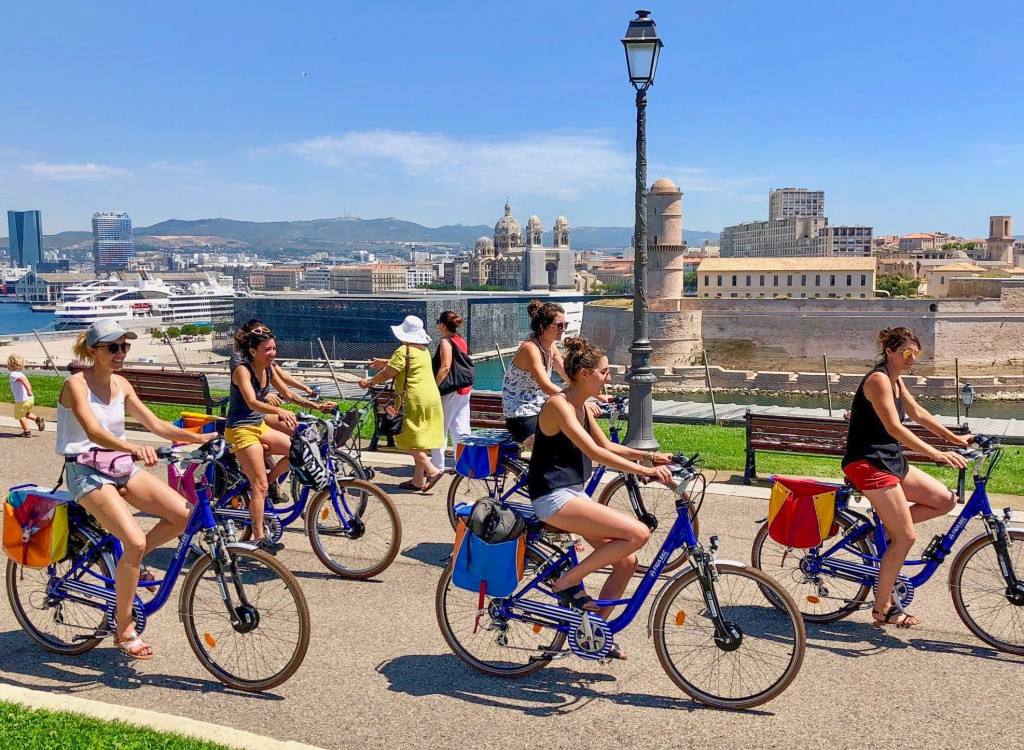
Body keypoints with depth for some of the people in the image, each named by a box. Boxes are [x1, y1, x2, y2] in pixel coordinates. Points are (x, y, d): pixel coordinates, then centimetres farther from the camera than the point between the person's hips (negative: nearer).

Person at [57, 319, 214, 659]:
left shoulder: (121, 385, 7)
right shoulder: (76, 384, -13)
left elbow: (155, 424, 5)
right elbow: (94, 432, -29)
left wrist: (199, 437, -8)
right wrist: (133, 448, -48)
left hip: (121, 466, 7)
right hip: (86, 471, -6)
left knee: (184, 514, -15)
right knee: (135, 542, -25)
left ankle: (132, 562, 11)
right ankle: (123, 629, -7)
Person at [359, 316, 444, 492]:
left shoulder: (404, 351, -13)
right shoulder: (423, 350, 15)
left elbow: (387, 374, -11)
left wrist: (369, 382, 4)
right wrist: (385, 362, 37)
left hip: (414, 400, -9)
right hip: (431, 397, 9)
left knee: (409, 440, -2)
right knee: (419, 440, 12)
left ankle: (432, 470, -12)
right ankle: (418, 480, 16)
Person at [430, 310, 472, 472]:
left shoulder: (446, 342, -12)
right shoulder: (461, 341, 12)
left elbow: (445, 367, -20)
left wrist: (434, 387, -18)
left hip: (450, 391, -8)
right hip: (464, 390, 8)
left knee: (440, 430, 1)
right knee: (461, 430, 9)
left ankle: (437, 465, 6)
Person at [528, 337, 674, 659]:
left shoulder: (583, 406, 12)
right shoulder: (559, 405, -17)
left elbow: (607, 446, 23)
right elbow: (594, 452, -26)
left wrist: (650, 455, 10)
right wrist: (645, 470, -29)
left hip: (574, 494, 10)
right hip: (554, 499, -9)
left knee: (626, 562, 5)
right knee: (638, 533, -19)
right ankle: (569, 582, -7)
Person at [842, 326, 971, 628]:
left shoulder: (896, 381, 13)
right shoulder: (878, 379, -17)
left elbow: (918, 414, 23)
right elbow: (894, 427, -25)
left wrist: (956, 439, 21)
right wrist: (937, 454, -30)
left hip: (891, 461, 10)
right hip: (868, 464, -10)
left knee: (945, 500, 3)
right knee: (906, 537, -8)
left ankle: (887, 525, 9)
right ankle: (882, 608, 4)